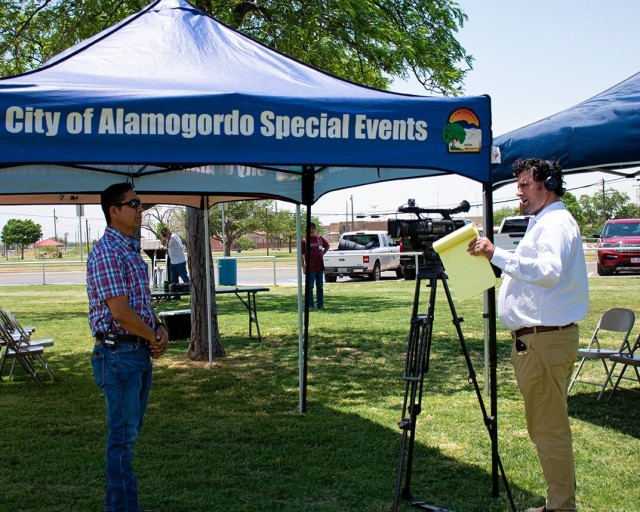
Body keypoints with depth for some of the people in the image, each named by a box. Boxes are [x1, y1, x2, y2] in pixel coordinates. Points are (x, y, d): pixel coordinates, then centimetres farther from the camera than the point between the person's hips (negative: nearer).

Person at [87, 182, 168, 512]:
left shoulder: (132, 250, 14)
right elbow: (120, 312, -22)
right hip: (118, 353, -9)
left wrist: (159, 329, 1)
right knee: (123, 435, -2)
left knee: (130, 431, 15)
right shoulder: (106, 253, -16)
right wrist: (154, 337, -8)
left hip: (141, 352, 9)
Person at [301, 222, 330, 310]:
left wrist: (322, 253, 11)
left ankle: (320, 304, 17)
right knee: (309, 287, 1)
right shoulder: (304, 241, -5)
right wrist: (303, 267, -9)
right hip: (310, 268, -4)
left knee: (320, 287, 10)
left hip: (320, 267, 4)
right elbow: (302, 255, -5)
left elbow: (327, 246, 25)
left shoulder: (320, 238, 6)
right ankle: (310, 305, 7)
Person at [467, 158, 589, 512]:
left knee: (549, 428, -6)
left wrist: (497, 255, -29)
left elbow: (549, 271, -29)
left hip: (546, 339, -11)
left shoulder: (556, 222, -12)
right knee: (545, 426, 15)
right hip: (533, 337, 11)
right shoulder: (543, 223, 21)